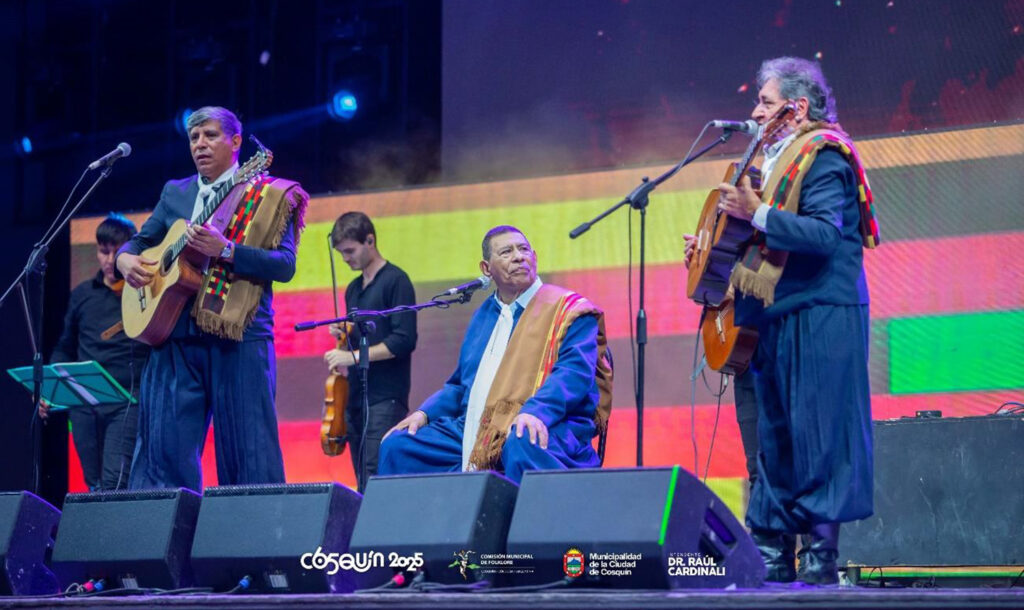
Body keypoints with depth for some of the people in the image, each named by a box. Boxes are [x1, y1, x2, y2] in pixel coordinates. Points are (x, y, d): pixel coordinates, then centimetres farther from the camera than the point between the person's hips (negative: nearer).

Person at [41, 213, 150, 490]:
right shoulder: (82, 295, 15)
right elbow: (65, 349, 23)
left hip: (127, 403, -5)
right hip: (84, 403, 5)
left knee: (114, 484, -18)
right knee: (95, 486, 8)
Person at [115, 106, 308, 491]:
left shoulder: (266, 195, 2)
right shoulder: (175, 194, 18)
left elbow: (285, 265, -8)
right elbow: (139, 241, 24)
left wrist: (225, 251, -20)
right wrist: (126, 260, 0)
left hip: (239, 339, -4)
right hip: (176, 339, 4)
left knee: (246, 453, -5)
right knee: (164, 448, 0)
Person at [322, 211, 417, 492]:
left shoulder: (395, 281, -5)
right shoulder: (353, 289, 19)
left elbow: (404, 340, -14)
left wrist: (353, 356, -18)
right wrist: (342, 336, 3)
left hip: (385, 398, -8)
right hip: (355, 398, 8)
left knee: (376, 476, -18)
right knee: (363, 482, 3)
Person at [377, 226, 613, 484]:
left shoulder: (568, 310, 2)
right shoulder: (484, 315, 25)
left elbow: (575, 371, -14)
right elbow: (461, 383, 31)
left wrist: (536, 411, -32)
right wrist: (425, 413, 11)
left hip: (540, 429, -7)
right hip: (473, 432, 7)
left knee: (522, 446, -42)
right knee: (396, 446, -5)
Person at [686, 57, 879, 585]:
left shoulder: (822, 154, -8)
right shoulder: (774, 156, 19)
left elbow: (826, 234, -22)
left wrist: (758, 214, -26)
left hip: (818, 318, -9)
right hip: (776, 316, 10)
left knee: (816, 433, -8)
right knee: (771, 436, 9)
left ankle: (820, 552, -4)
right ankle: (772, 554, 13)